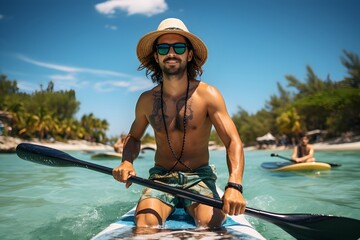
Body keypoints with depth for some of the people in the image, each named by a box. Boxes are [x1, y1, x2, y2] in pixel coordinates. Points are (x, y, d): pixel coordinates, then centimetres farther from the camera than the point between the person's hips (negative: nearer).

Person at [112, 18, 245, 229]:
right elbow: (134, 137, 18)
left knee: (211, 222, -29)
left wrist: (234, 186, -31)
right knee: (145, 221, -29)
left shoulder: (208, 95, -7)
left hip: (199, 177, -1)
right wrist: (127, 162, -6)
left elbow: (233, 142, -13)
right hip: (161, 177, 1)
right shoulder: (146, 100, 2)